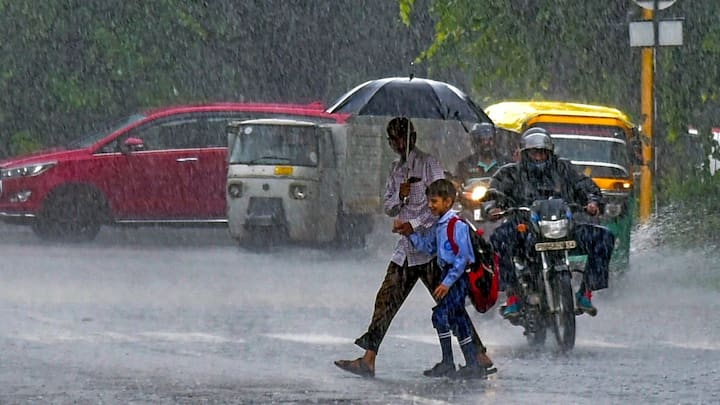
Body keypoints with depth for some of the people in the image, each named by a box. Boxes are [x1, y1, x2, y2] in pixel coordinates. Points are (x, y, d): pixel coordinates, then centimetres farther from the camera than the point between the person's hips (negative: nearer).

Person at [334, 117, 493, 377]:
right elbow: (389, 209, 18)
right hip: (406, 248, 7)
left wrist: (415, 224, -19)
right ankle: (368, 360, 0)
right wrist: (400, 196, -4)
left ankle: (479, 356, -5)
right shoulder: (397, 169, 17)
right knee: (385, 301, 1)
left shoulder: (428, 164, -6)